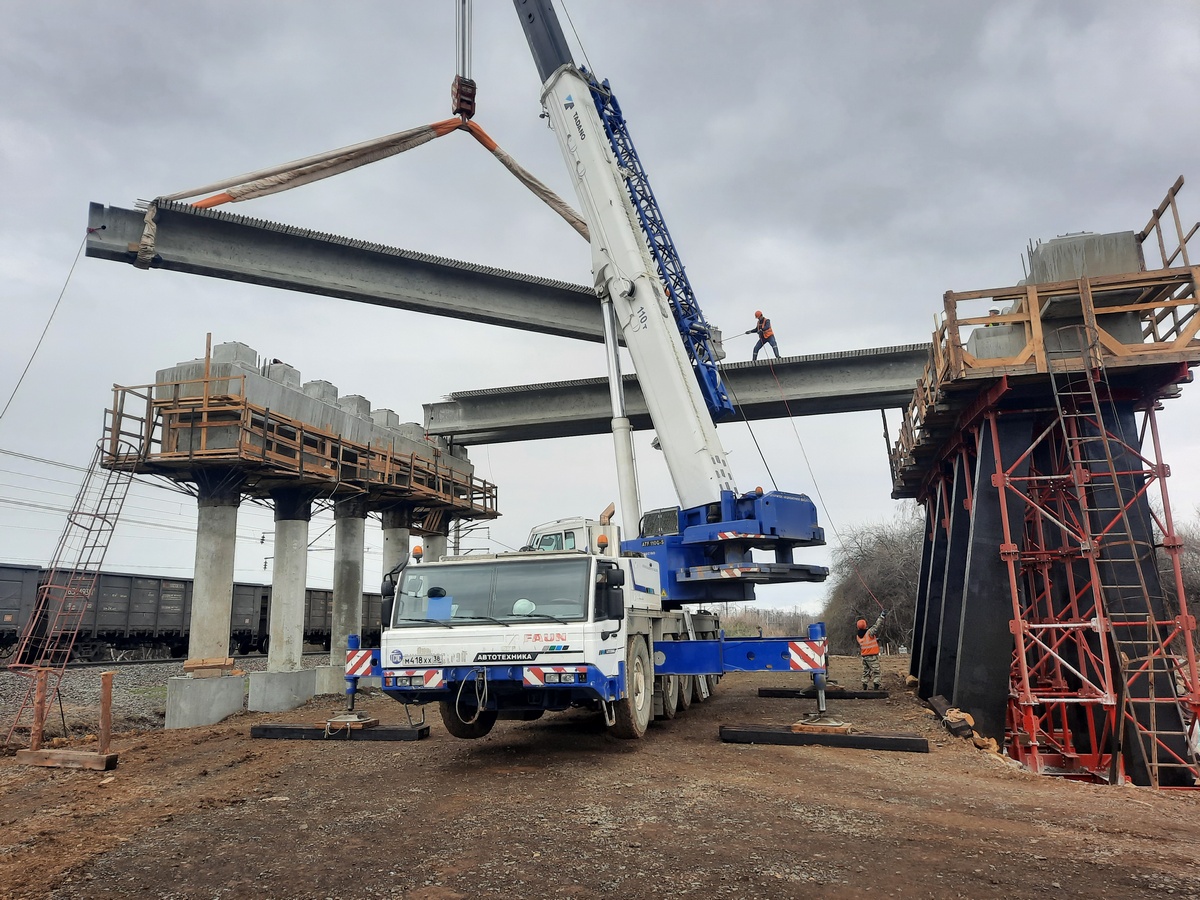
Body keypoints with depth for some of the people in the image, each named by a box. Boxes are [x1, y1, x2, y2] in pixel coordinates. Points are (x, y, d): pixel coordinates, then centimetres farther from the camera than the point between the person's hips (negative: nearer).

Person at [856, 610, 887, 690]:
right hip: (873, 656, -6)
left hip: (864, 656, 6)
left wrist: (874, 640, 20)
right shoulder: (869, 632, -17)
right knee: (876, 671, 0)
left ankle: (864, 686, 12)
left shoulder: (858, 636, 3)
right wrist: (882, 616, -13)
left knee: (866, 671, 15)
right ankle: (876, 686, -7)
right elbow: (876, 626, -17)